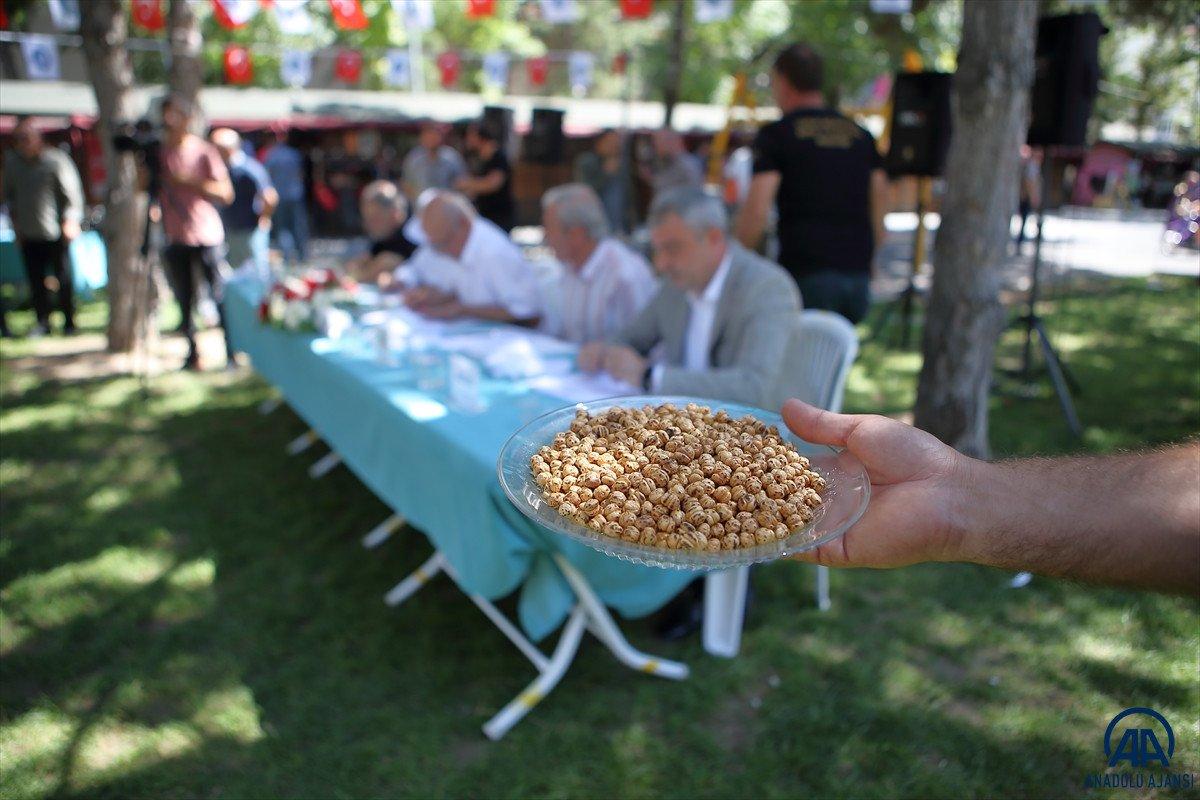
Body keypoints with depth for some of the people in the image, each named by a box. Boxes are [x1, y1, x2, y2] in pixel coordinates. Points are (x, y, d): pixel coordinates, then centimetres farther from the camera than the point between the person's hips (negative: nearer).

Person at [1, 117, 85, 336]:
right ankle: (42, 322, 10)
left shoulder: (56, 159, -4)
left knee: (64, 279, 0)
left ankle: (69, 322, 11)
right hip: (28, 234, 4)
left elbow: (73, 192, -3)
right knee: (35, 280, 3)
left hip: (55, 233, -4)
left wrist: (71, 221, -10)